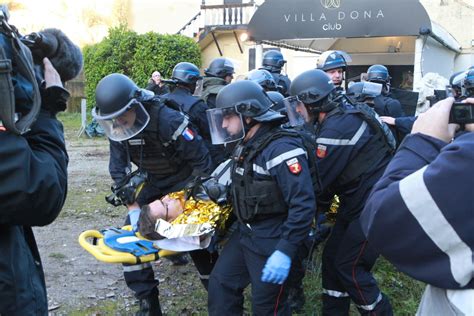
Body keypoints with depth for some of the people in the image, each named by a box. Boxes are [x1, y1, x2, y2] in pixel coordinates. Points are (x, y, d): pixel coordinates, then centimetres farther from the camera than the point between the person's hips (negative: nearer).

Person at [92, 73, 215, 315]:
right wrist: (133, 207, -17)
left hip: (184, 181, -5)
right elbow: (119, 170, -8)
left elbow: (202, 161, -26)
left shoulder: (168, 120, -32)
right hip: (153, 183, 6)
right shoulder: (116, 128, -13)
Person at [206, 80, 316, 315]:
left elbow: (303, 205, -28)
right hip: (245, 233, 9)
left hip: (271, 242, -8)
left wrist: (285, 251, -31)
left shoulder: (281, 149, -23)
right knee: (220, 286, 10)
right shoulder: (245, 146, 7)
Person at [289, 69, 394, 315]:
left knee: (349, 267, -2)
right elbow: (327, 175, 11)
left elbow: (317, 181, -20)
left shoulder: (336, 129, -24)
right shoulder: (341, 117, 8)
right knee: (332, 256, 12)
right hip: (357, 202, 9)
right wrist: (321, 207, 10)